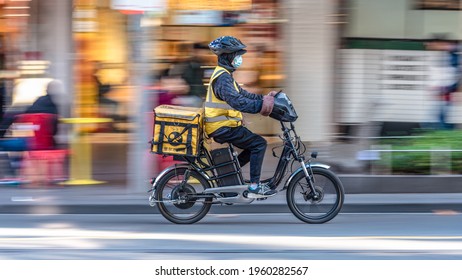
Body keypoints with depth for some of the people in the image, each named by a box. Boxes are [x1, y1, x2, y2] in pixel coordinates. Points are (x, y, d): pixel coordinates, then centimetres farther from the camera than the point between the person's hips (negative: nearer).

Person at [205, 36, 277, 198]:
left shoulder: (224, 75, 18)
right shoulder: (223, 77, -18)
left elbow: (242, 93, 20)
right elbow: (236, 101, -32)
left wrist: (263, 98, 7)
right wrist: (261, 105, -35)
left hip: (222, 126, 11)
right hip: (223, 128, -11)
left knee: (253, 146, 14)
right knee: (259, 143, -12)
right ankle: (254, 186, -12)